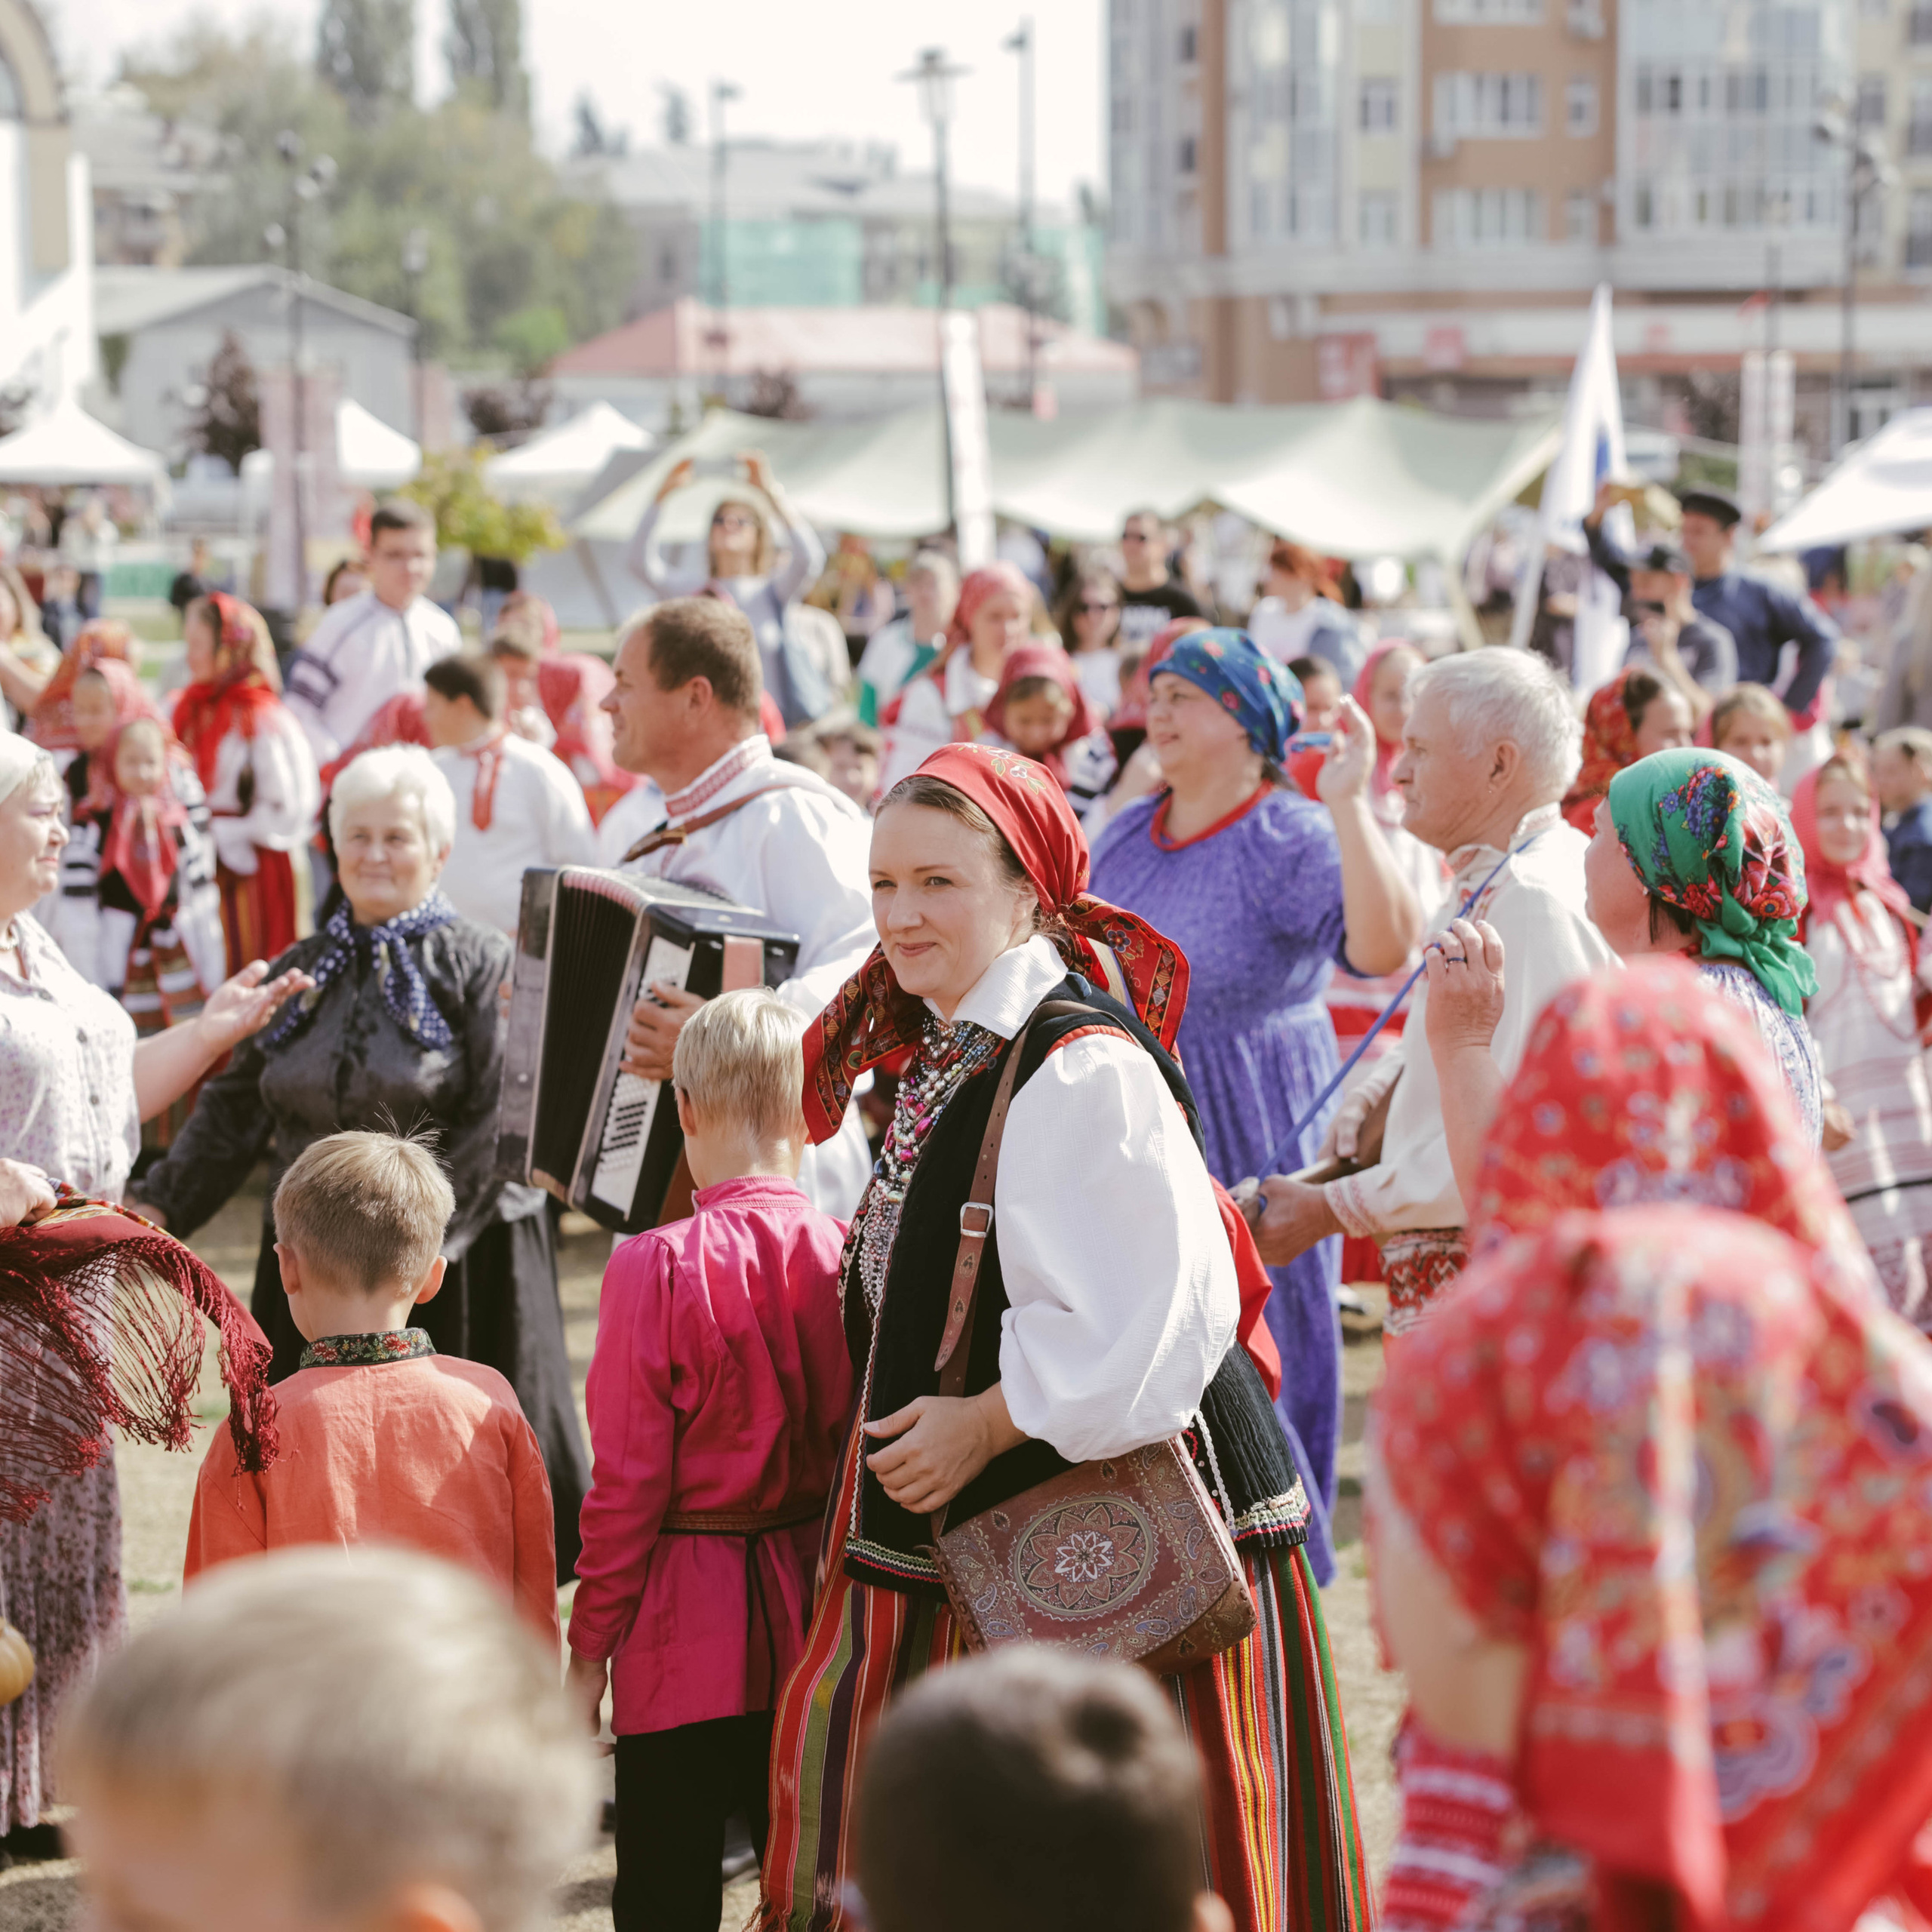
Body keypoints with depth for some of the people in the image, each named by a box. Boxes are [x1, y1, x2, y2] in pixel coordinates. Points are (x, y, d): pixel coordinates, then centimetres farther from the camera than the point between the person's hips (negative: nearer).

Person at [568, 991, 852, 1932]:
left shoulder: (659, 1267, -15)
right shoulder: (844, 1254, -5)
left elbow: (627, 1484, -12)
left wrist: (589, 1650, -2)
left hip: (686, 1637, -4)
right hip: (813, 1617, 4)